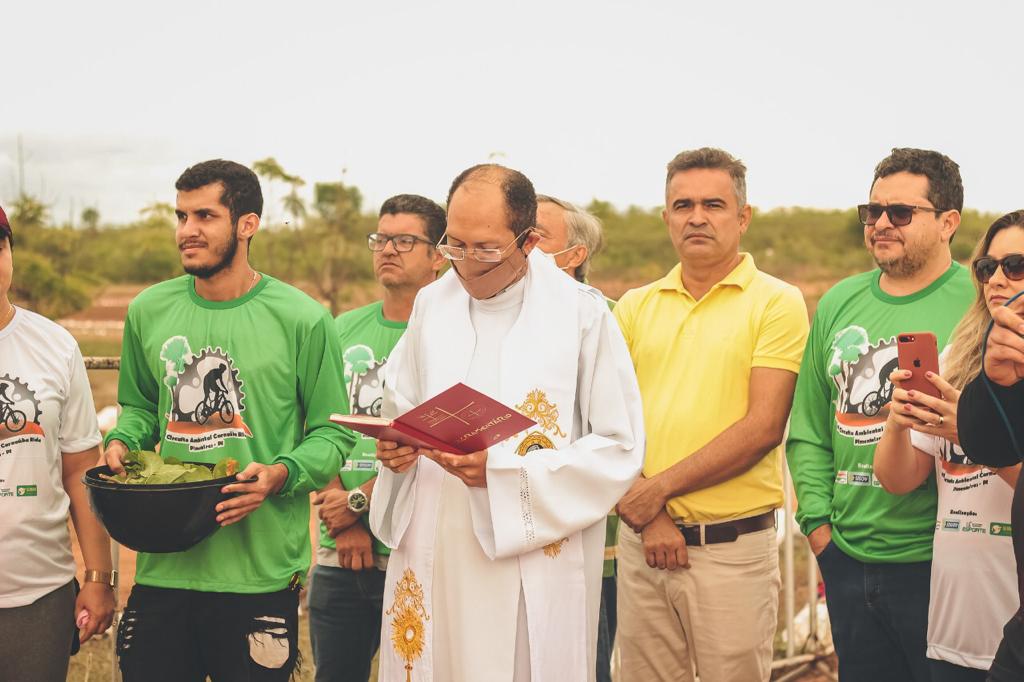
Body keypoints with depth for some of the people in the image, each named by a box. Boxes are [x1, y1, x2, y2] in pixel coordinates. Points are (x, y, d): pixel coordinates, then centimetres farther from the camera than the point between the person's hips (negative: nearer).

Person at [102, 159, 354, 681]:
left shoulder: (301, 319, -5)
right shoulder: (149, 311, 7)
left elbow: (331, 432, -1)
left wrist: (282, 474, -18)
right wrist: (122, 442, 0)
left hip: (261, 574, -3)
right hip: (162, 566, 3)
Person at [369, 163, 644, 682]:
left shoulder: (582, 313, -5)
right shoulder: (431, 304, 9)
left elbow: (620, 446, -7)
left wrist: (504, 470, -17)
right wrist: (394, 448, -3)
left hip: (536, 567, -4)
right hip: (431, 558, 4)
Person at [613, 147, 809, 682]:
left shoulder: (777, 303, -2)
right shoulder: (635, 307, 11)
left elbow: (764, 426, -11)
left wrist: (660, 488, -12)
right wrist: (647, 515, -8)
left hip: (732, 544, -3)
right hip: (640, 540, 4)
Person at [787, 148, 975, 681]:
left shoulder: (979, 303, -6)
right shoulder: (839, 303, 10)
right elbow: (808, 427, 12)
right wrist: (817, 519, 5)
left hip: (934, 562, -5)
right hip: (847, 560, 5)